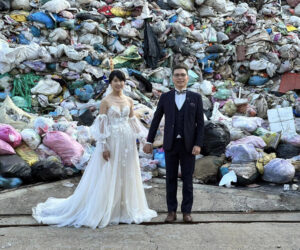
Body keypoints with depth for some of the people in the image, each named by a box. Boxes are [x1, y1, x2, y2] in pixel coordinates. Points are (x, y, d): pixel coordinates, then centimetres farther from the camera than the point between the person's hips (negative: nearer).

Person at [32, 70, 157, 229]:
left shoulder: (129, 101, 9)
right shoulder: (106, 101, -4)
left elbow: (133, 123, 12)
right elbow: (102, 125, -8)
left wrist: (135, 144, 9)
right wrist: (104, 147, -14)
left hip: (127, 143, 5)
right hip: (112, 142, -5)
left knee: (127, 176, 10)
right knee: (106, 177, 0)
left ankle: (126, 210, 24)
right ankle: (101, 211, 12)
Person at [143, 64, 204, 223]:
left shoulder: (196, 98, 3)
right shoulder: (165, 97, 5)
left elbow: (200, 123, 0)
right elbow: (156, 120, 7)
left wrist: (198, 144, -9)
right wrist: (149, 141, 3)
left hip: (188, 144, -1)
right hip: (170, 144, 1)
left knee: (187, 179, 5)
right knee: (171, 179, 6)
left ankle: (186, 211, 16)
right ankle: (171, 211, 16)